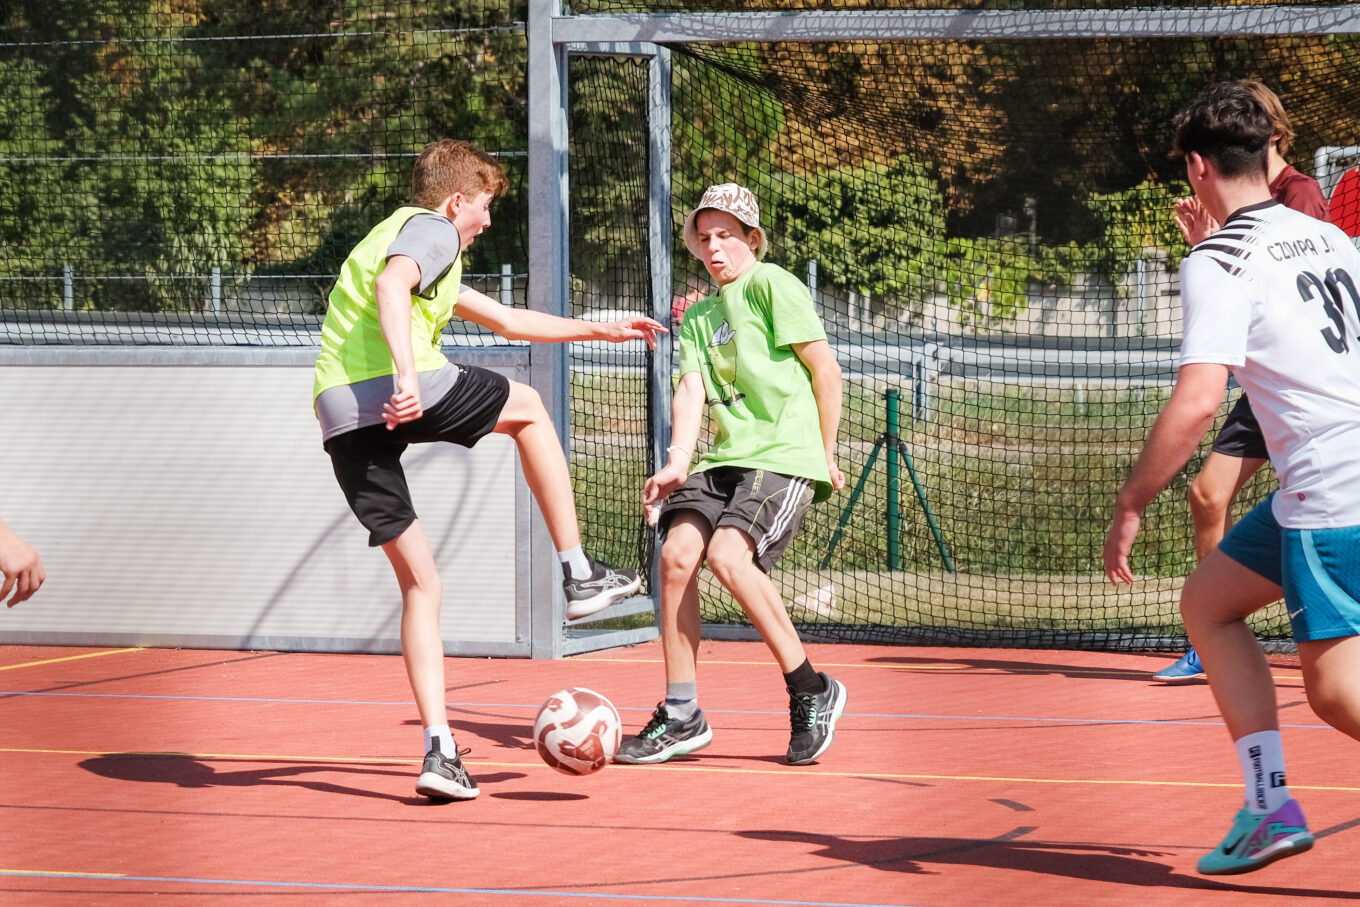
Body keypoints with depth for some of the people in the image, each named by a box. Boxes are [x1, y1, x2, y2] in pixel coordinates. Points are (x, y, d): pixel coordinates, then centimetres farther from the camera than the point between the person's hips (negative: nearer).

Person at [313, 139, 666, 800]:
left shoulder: (404, 234, 35)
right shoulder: (432, 230, 6)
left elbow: (506, 321, 43)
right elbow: (390, 286, -18)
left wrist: (600, 330, 49)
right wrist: (408, 374, -31)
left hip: (338, 417, 8)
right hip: (395, 392, -8)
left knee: (420, 585, 11)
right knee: (526, 406, 20)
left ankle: (439, 749, 1)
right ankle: (577, 574, 20)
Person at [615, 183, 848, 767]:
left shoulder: (771, 285, -1)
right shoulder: (699, 316, 20)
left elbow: (825, 370, -3)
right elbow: (691, 389, 6)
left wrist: (826, 455, 1)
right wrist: (677, 460, -11)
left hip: (784, 456, -7)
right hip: (724, 457, 7)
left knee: (727, 554, -26)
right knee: (677, 554, -13)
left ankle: (812, 693, -12)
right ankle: (681, 716, -4)